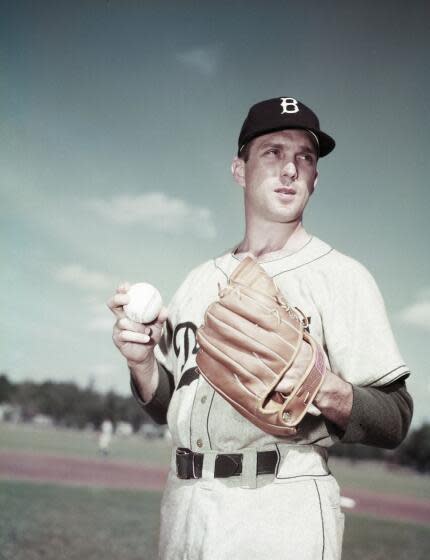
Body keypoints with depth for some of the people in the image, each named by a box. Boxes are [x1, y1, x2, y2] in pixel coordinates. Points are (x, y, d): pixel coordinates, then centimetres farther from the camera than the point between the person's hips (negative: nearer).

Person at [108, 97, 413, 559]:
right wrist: (141, 360, -5)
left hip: (283, 512, -4)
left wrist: (325, 389, -25)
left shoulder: (341, 276, -4)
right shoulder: (201, 279, 11)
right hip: (183, 503, 5)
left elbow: (394, 422, -7)